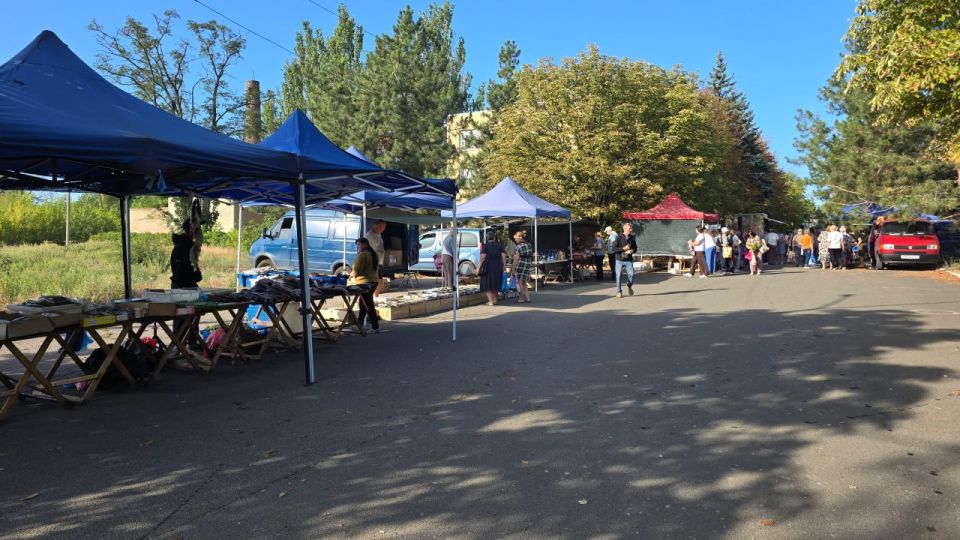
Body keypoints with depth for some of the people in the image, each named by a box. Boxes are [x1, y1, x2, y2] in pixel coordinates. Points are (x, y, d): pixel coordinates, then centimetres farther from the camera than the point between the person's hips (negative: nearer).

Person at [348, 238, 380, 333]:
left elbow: (356, 270, -17)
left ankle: (375, 327, -7)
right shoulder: (374, 254, 15)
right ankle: (360, 323, 27)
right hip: (374, 281, 9)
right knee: (363, 304, 19)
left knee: (368, 305, -6)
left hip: (364, 283, -9)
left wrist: (351, 275, 5)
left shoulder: (362, 255, -13)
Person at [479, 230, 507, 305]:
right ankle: (494, 299, 26)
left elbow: (482, 257, -12)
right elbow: (503, 256, 0)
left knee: (487, 284, 2)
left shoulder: (485, 246, -5)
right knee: (495, 283, 19)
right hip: (498, 266, 4)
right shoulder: (499, 245, 4)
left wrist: (479, 267, -6)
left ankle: (490, 301, -8)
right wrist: (504, 266, 6)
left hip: (488, 266, -4)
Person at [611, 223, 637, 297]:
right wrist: (623, 248, -17)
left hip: (629, 260, 2)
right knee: (618, 275, -1)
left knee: (631, 274, -10)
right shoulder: (619, 237, -6)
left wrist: (631, 251, -8)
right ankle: (619, 292, 13)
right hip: (619, 259, -2)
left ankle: (629, 287, 20)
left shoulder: (632, 238, 5)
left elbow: (635, 248, 13)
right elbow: (614, 248, -11)